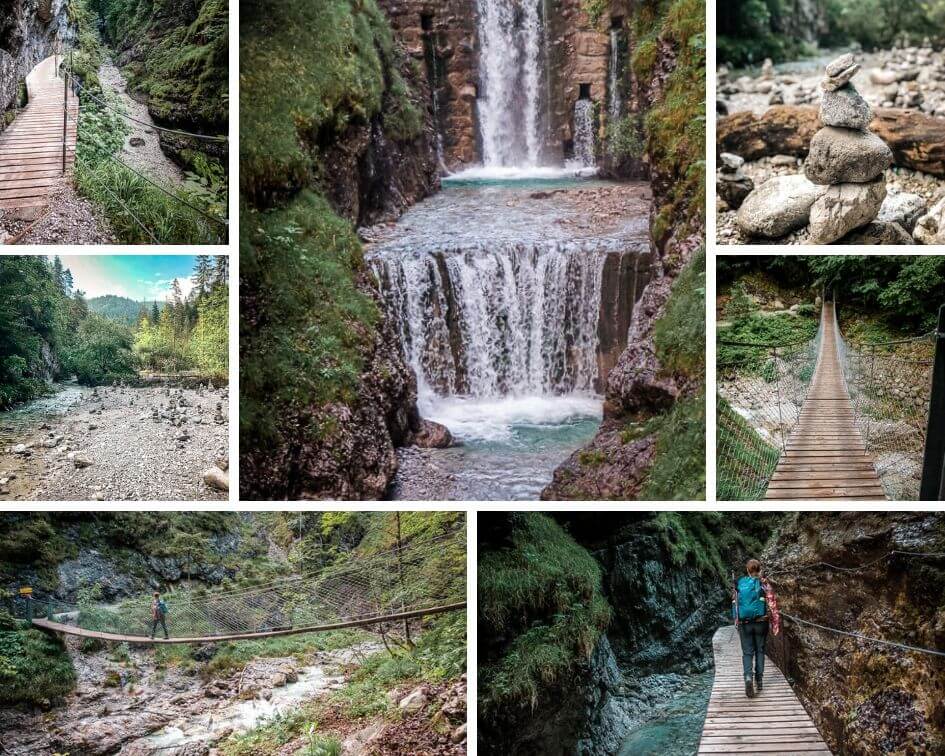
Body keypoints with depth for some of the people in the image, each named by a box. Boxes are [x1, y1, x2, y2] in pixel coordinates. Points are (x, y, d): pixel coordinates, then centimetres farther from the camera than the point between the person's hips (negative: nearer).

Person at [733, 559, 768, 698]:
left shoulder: (740, 583, 1)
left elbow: (735, 602, 3)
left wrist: (736, 619, 13)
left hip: (744, 623, 0)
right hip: (761, 622, 0)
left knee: (747, 652, 3)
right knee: (760, 650, 15)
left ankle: (748, 677, -20)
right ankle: (759, 680, 17)